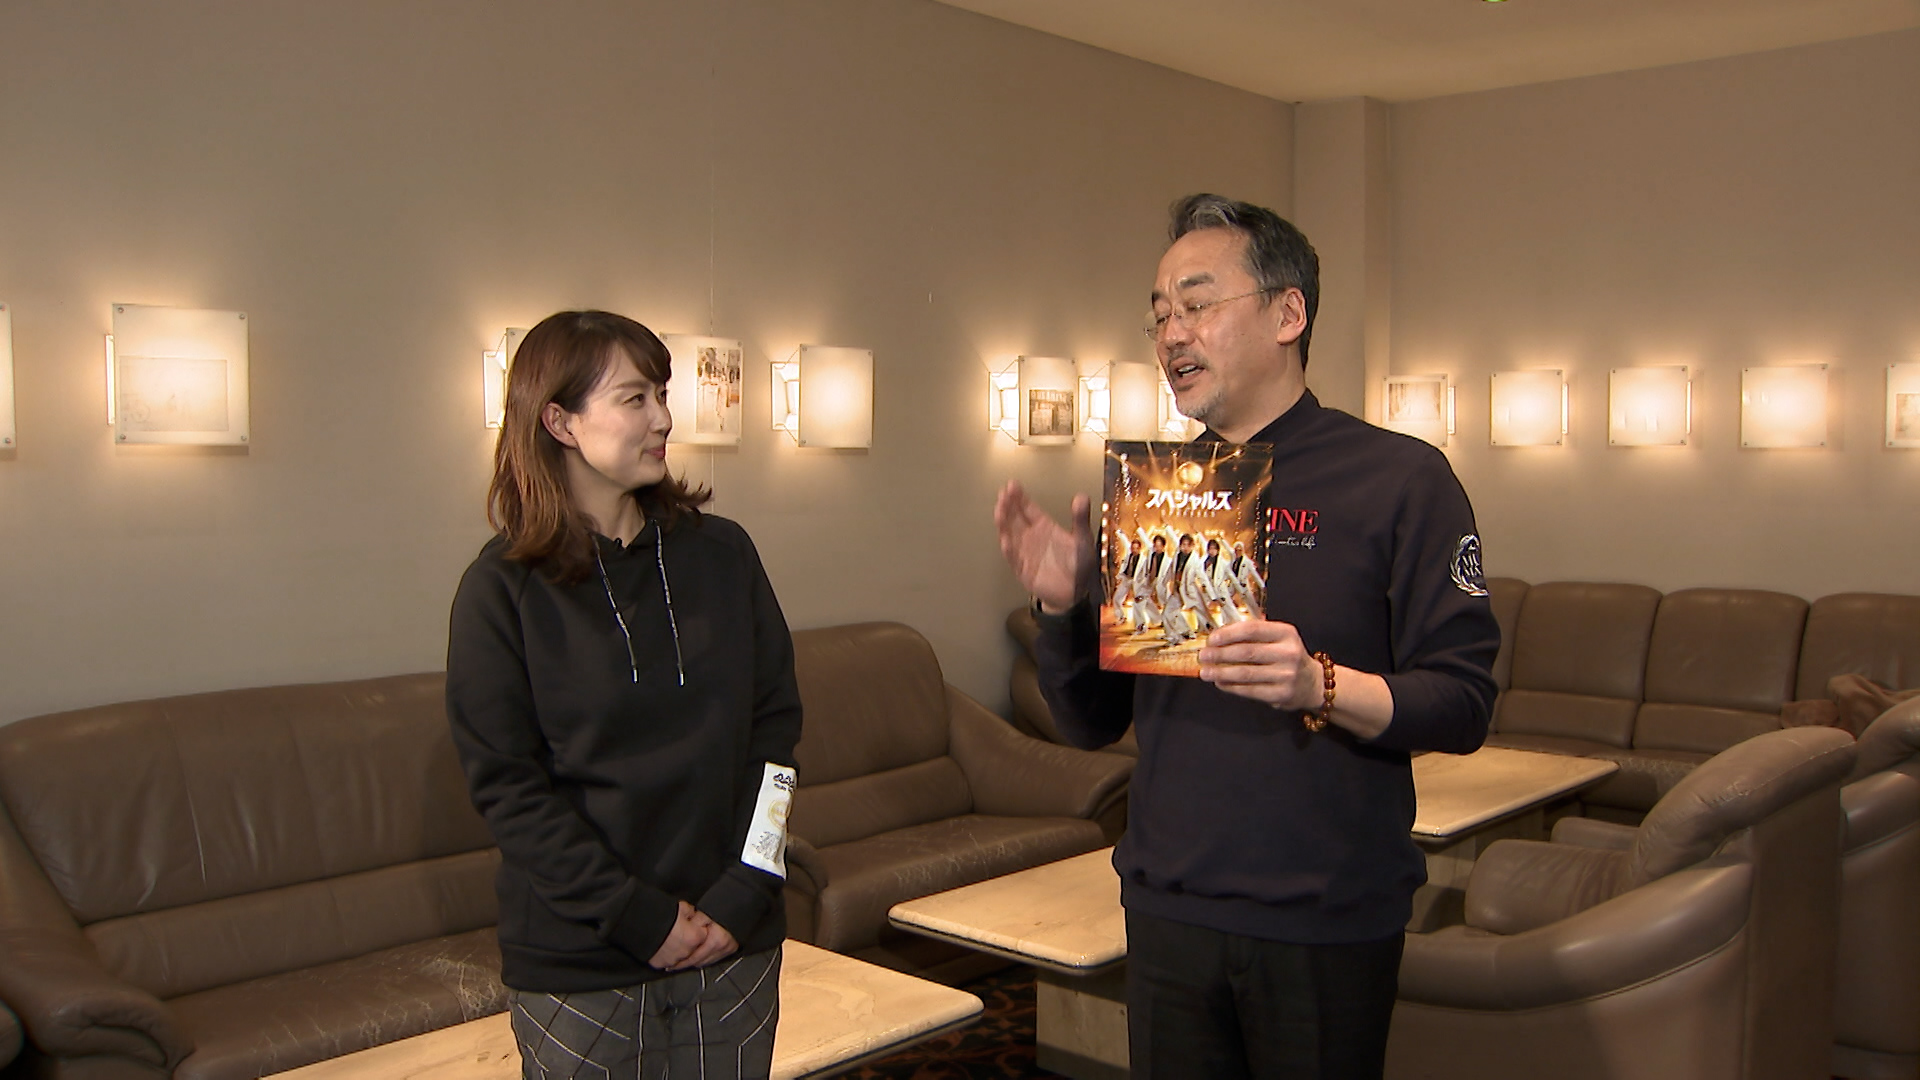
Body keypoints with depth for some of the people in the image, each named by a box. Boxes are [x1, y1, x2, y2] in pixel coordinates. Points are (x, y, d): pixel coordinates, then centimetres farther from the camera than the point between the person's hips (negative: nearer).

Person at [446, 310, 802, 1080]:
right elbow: (507, 785, -9)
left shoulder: (721, 554, 2)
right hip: (578, 960, -3)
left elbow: (776, 726, 2)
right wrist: (640, 918, -14)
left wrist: (744, 894, -7)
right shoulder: (501, 590, -6)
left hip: (735, 942, 3)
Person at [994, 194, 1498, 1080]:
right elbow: (1092, 722, 8)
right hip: (1167, 914, 4)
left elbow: (1464, 705, -11)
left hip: (1326, 927, -4)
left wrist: (1321, 687, -27)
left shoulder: (1399, 478, -7)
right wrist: (1059, 604, -9)